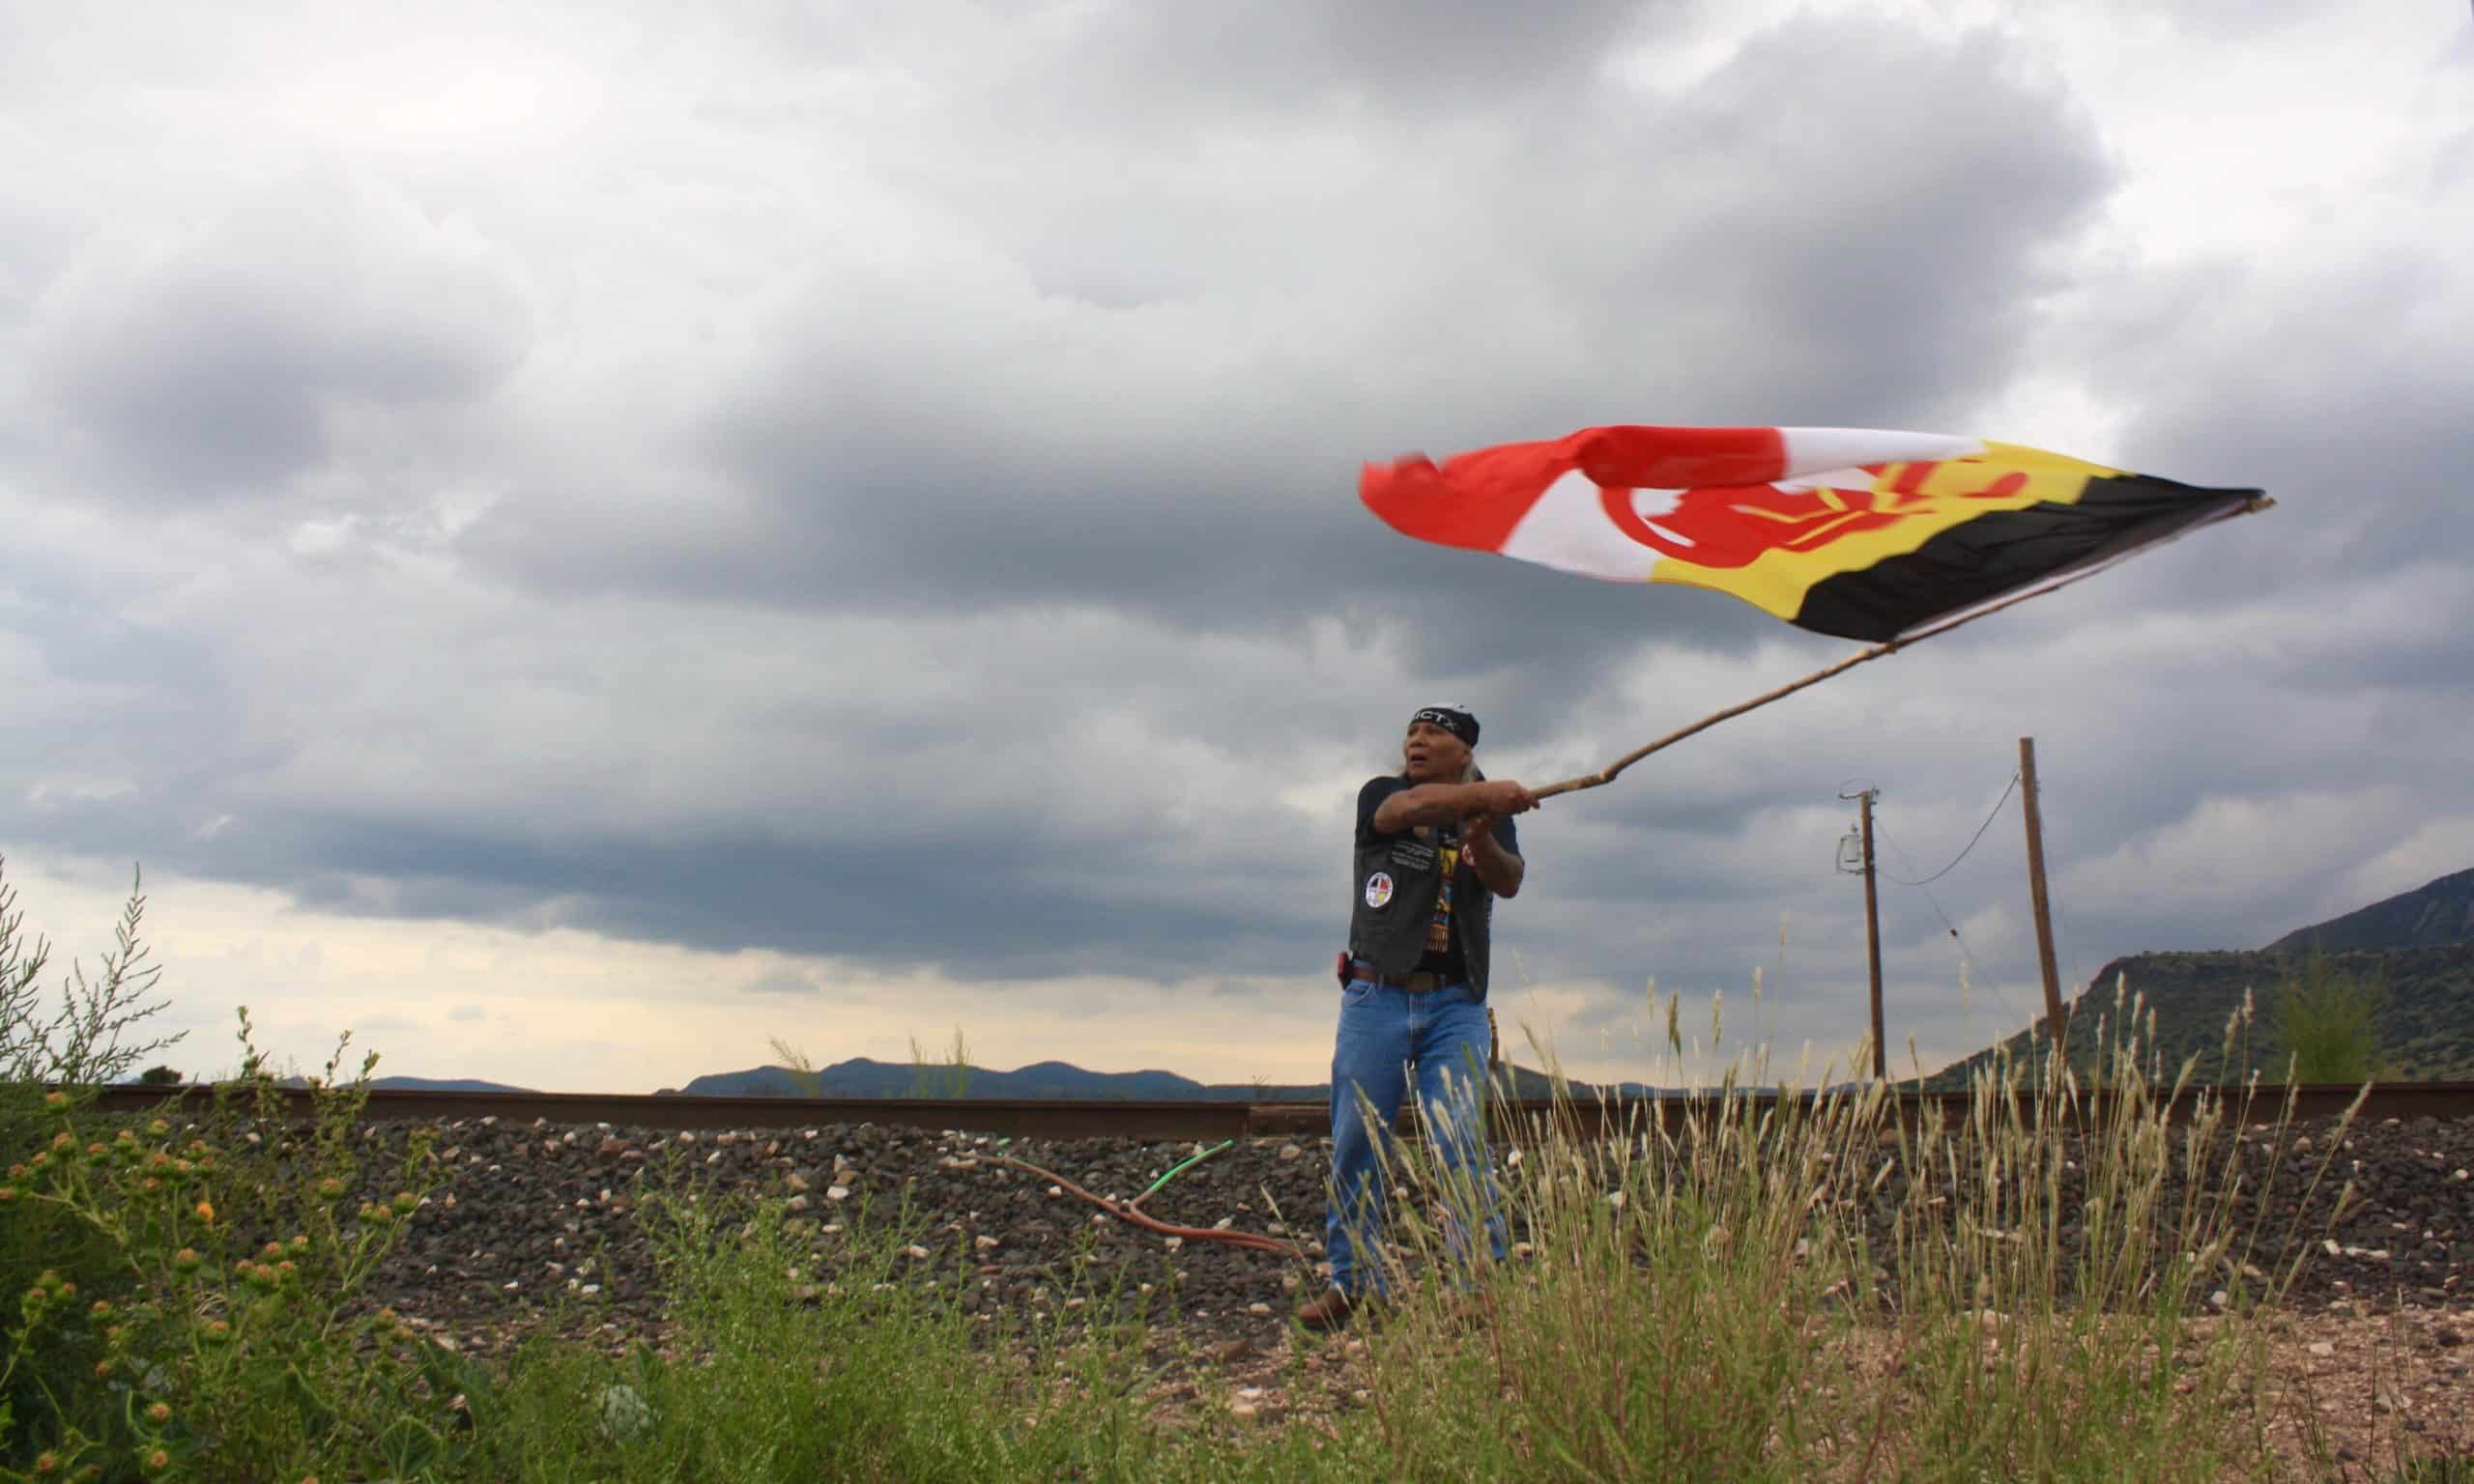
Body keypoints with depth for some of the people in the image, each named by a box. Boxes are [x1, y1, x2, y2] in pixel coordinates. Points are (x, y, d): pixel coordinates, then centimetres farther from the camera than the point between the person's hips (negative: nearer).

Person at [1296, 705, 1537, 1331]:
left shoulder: (1488, 813, 10)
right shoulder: (1380, 794, 4)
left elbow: (1509, 881, -8)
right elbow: (1410, 807, -20)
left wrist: (1482, 838, -32)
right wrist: (1484, 793, -38)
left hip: (1456, 1004, 0)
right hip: (1376, 997, 0)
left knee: (1464, 1147, -7)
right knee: (1356, 1144, 1)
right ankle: (1353, 1282, 12)